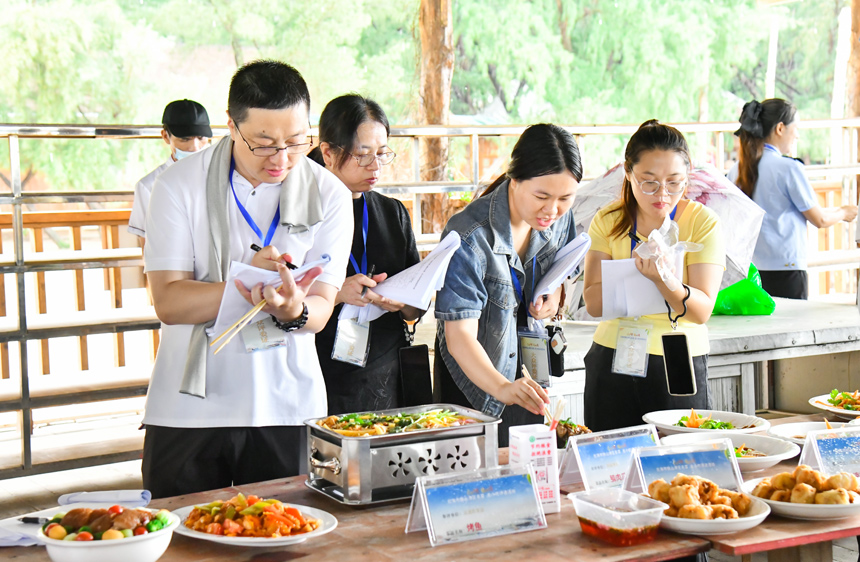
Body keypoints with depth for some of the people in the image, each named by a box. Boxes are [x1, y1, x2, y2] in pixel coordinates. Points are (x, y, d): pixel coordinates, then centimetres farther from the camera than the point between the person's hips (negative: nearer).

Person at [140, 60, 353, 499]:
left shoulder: (330, 196, -1)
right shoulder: (180, 184, -5)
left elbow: (320, 309, -5)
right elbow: (168, 302, -11)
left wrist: (292, 309, -28)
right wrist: (244, 285, -27)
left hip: (286, 408, 1)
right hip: (189, 409, -1)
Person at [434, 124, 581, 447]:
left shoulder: (559, 217, -7)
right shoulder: (469, 238, -27)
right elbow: (459, 336, -32)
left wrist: (554, 295, -8)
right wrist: (502, 387, -48)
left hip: (527, 375, 5)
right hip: (476, 381, -5)